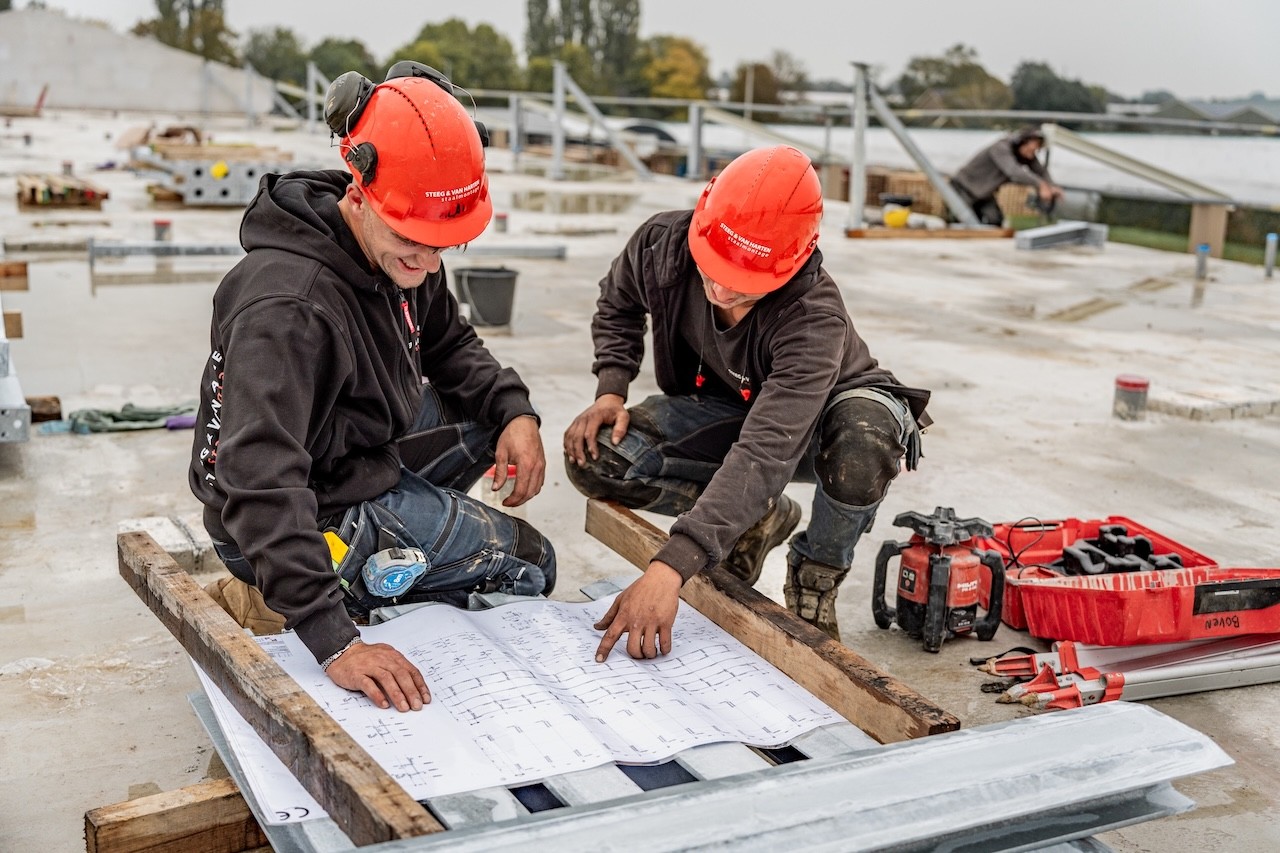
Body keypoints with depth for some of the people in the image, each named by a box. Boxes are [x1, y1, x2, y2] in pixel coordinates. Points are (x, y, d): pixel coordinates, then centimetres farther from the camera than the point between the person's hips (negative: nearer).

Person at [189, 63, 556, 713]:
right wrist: (334, 642, -49)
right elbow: (260, 482, -42)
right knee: (528, 562, 1)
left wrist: (515, 413, -9)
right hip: (315, 514, -8)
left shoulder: (397, 251, -7)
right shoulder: (289, 308, -34)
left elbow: (450, 345, 11)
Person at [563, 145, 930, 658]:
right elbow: (617, 305, 1)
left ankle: (814, 576, -9)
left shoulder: (814, 321, -40)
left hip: (822, 411, -4)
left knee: (861, 452, -43)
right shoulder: (663, 244, -25)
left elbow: (764, 454, -49)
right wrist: (611, 389, -16)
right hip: (723, 406, 5)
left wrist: (669, 568, -57)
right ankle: (756, 518, 1)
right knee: (594, 458, -21)